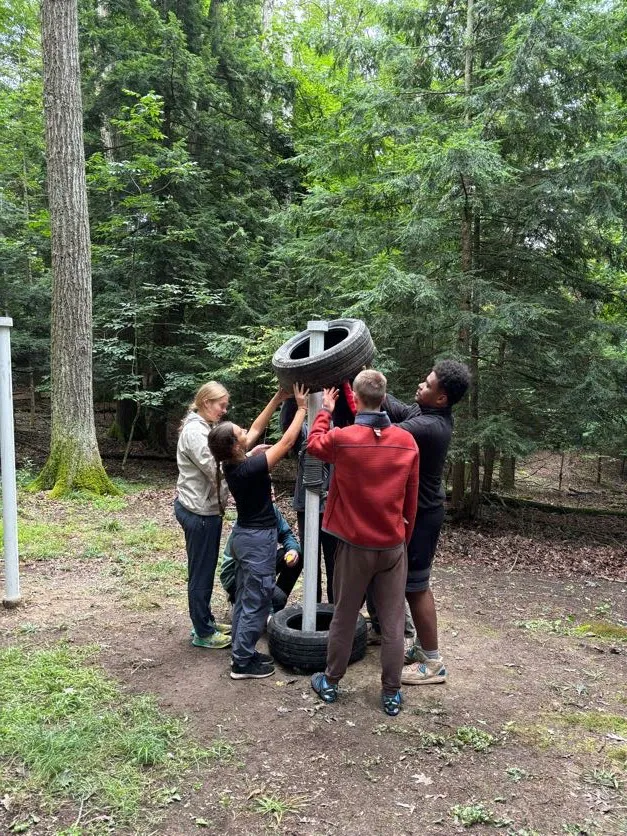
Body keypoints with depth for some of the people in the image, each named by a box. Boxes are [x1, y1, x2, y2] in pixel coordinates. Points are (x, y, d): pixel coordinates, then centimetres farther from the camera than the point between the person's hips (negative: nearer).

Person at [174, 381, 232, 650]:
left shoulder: (202, 427, 13)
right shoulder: (195, 431, -19)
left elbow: (215, 466, 11)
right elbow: (217, 470, -24)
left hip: (203, 508, 10)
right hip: (199, 511, -10)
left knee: (205, 569, 20)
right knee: (201, 572, 3)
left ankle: (205, 621, 34)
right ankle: (203, 633, 16)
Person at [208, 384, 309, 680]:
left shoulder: (232, 463, -3)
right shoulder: (250, 468, -26)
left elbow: (256, 429, 6)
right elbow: (287, 442, -22)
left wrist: (278, 398, 5)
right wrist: (302, 407, -13)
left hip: (244, 534, 9)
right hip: (258, 539, -9)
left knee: (244, 598, 17)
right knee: (256, 603, 2)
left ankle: (242, 652, 28)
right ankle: (243, 663, 11)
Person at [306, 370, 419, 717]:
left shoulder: (341, 438, -16)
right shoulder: (407, 442, -6)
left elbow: (314, 444, 9)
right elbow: (411, 500, 4)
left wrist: (325, 411, 21)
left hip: (354, 546, -2)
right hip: (394, 546, 2)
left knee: (344, 618, 14)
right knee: (393, 623, 11)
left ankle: (330, 683, 31)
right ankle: (391, 695, 21)